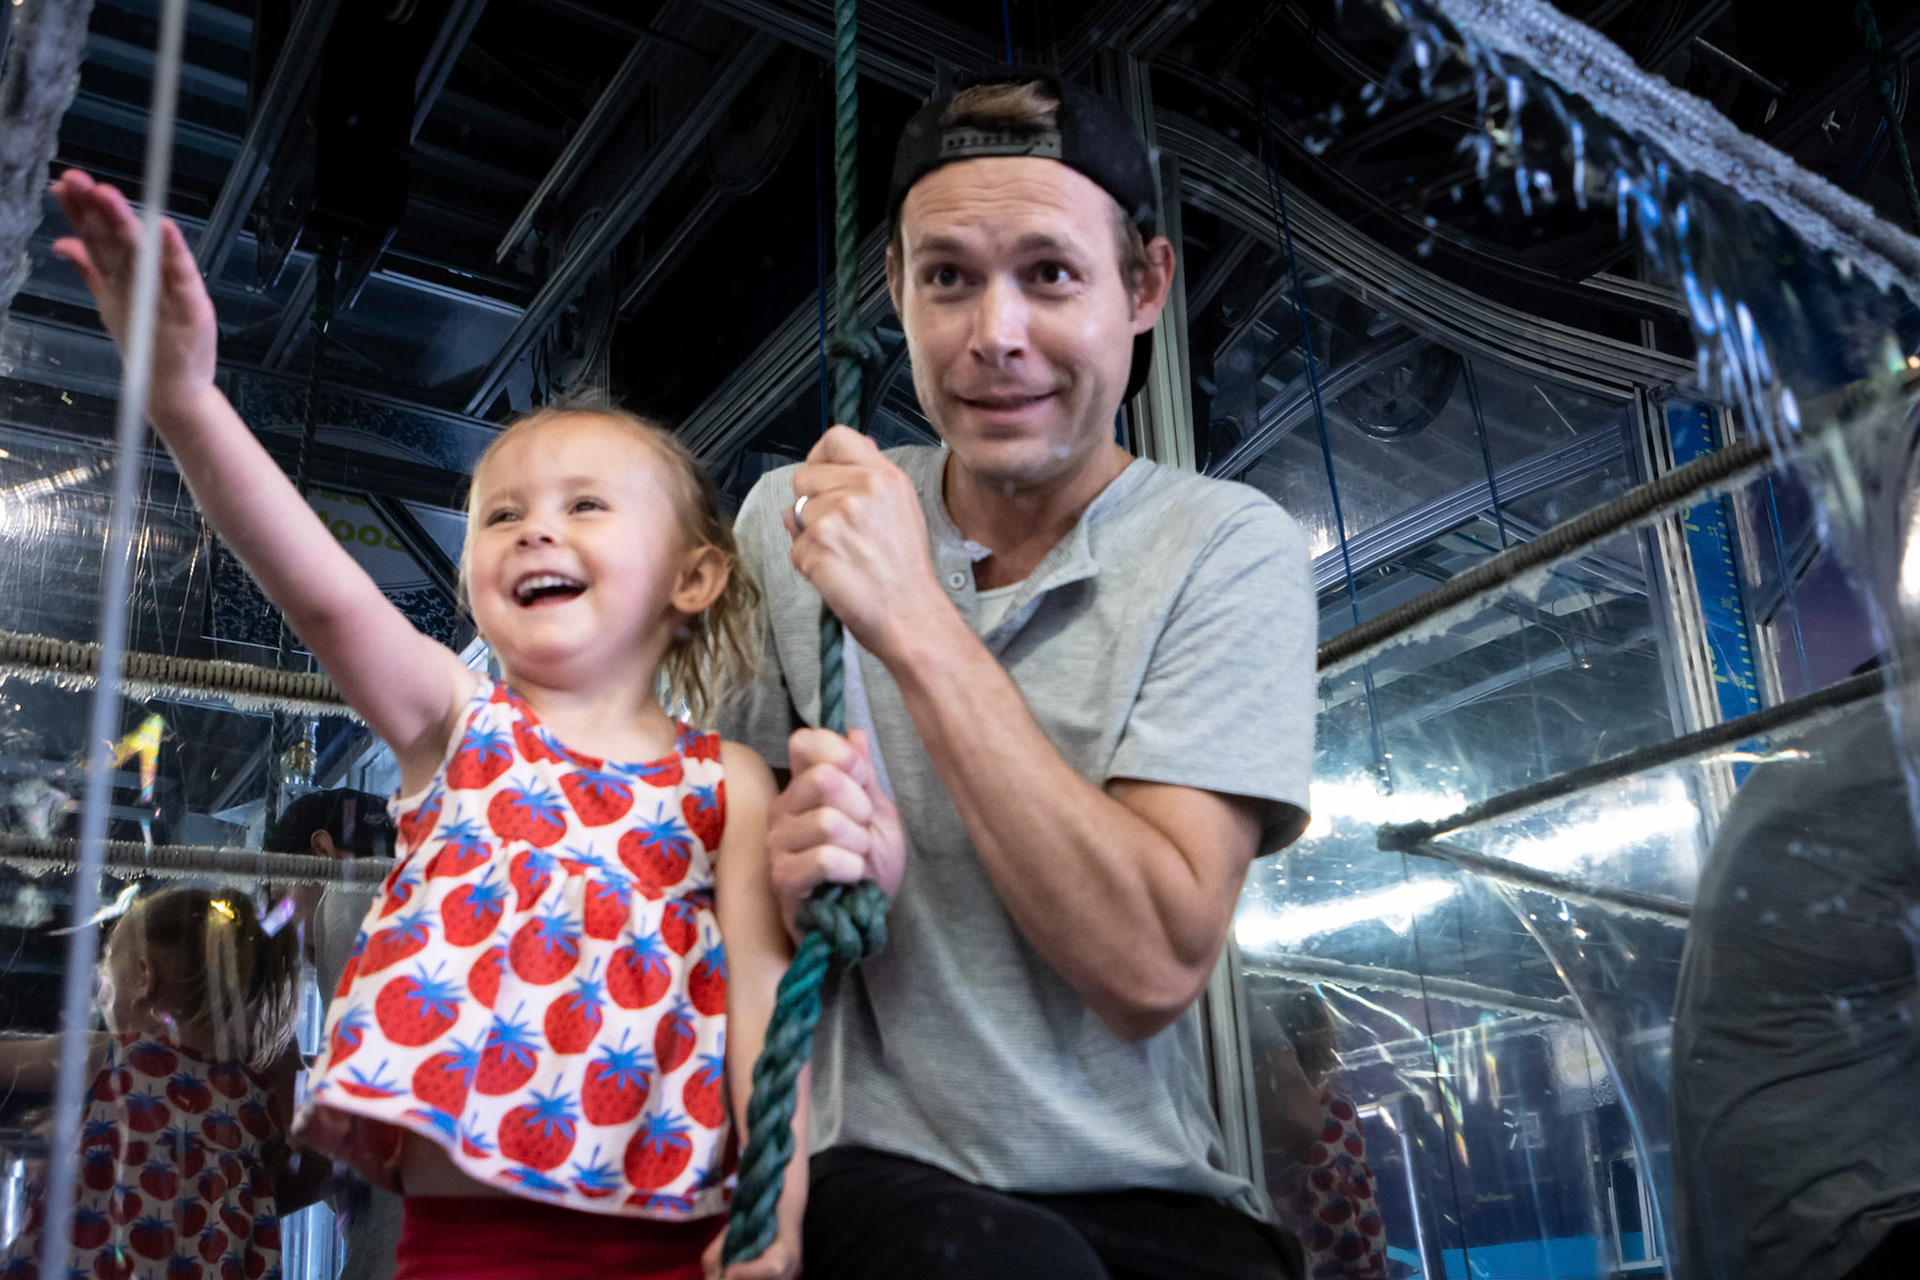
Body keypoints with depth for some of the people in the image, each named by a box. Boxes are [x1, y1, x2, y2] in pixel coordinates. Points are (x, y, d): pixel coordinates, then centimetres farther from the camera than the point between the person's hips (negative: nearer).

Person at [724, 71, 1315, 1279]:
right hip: (871, 1172, 1)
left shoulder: (1225, 546, -6)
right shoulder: (789, 518, 3)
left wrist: (916, 621, -19)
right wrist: (807, 872, -13)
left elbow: (1150, 966, -16)